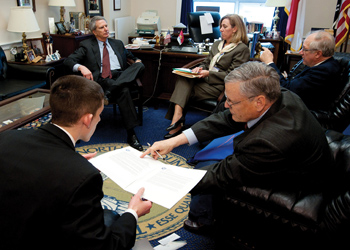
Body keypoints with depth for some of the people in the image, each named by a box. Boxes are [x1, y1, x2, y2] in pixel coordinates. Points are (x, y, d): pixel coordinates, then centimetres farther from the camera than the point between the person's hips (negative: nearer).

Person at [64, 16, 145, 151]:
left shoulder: (118, 43, 30)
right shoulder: (86, 45, 16)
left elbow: (130, 56, 40)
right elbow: (68, 60, 7)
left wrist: (137, 61, 13)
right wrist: (81, 67, -17)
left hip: (121, 76, 4)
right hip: (101, 78, -4)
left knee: (140, 65, -27)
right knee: (123, 90, -38)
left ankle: (109, 92, -39)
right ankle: (131, 134, -39)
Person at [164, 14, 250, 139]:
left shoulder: (242, 49, -3)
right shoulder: (217, 44, 21)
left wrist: (209, 73, -16)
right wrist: (200, 68, -2)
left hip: (219, 86, -7)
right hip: (205, 80, 7)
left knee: (184, 90, -23)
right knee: (183, 78, -24)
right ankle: (178, 114, -37)